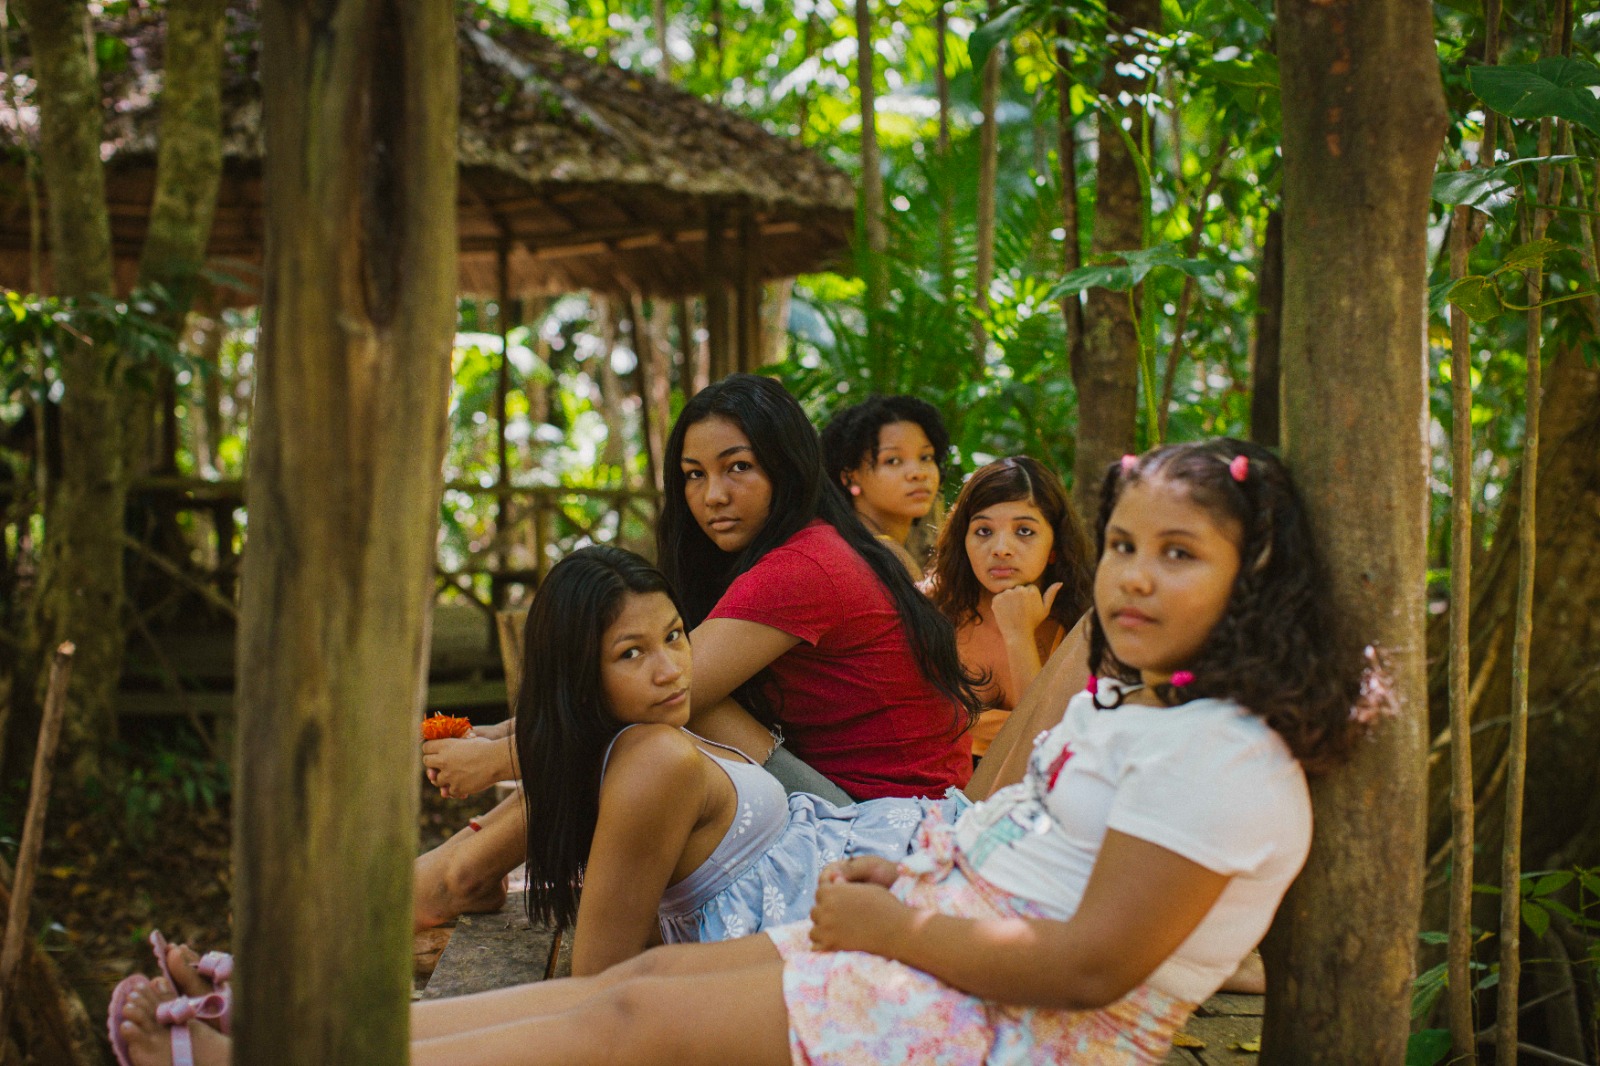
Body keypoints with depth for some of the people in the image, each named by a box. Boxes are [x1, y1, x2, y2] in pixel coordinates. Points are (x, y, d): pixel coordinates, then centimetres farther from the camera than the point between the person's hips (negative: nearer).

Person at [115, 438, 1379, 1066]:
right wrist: (906, 875, 7)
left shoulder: (1224, 757, -17)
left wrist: (899, 928, -16)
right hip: (948, 954, 9)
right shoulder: (1111, 705, 15)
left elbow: (1094, 964, -24)